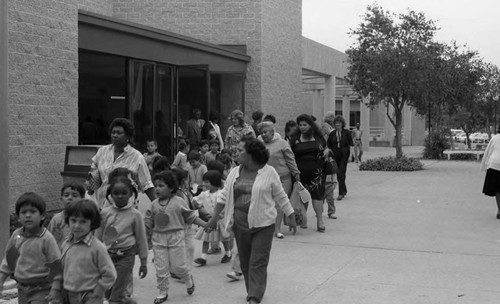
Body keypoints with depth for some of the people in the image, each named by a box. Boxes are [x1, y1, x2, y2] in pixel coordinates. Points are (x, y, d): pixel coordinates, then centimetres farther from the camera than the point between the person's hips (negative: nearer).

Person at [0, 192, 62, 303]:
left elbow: (56, 264, -13)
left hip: (41, 290, -6)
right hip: (22, 289, 6)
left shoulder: (47, 239, -15)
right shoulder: (16, 235, 1)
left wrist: (55, 289, -15)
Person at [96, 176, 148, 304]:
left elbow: (141, 239, -2)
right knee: (108, 292, 11)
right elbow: (98, 237, 7)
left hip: (126, 256, -3)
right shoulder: (105, 213, -2)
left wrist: (143, 262, 1)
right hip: (108, 255, 4)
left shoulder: (135, 215, -8)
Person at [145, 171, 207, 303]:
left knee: (178, 266, 2)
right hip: (158, 238, 3)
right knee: (161, 268, 5)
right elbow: (148, 222, 8)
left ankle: (188, 280, 33)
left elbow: (191, 217, 2)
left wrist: (206, 225, -2)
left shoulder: (179, 202, -5)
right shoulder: (154, 204, 3)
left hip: (176, 237, -3)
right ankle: (163, 292, 19)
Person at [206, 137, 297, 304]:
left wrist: (291, 218, 4)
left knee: (258, 263, -5)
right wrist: (214, 218, 8)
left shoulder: (269, 172, -7)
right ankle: (252, 290, 30)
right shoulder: (235, 172, 4)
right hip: (240, 225, 5)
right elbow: (224, 196, 10)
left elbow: (281, 196, 1)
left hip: (263, 225, -4)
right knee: (245, 262, 13)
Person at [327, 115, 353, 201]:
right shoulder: (332, 133, 5)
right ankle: (344, 190, 29)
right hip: (335, 155, 3)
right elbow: (328, 145, 11)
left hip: (344, 155, -3)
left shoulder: (346, 133, 0)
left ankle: (341, 193, -10)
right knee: (338, 174, 10)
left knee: (341, 173, -11)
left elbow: (350, 144, 2)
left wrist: (350, 155, -5)